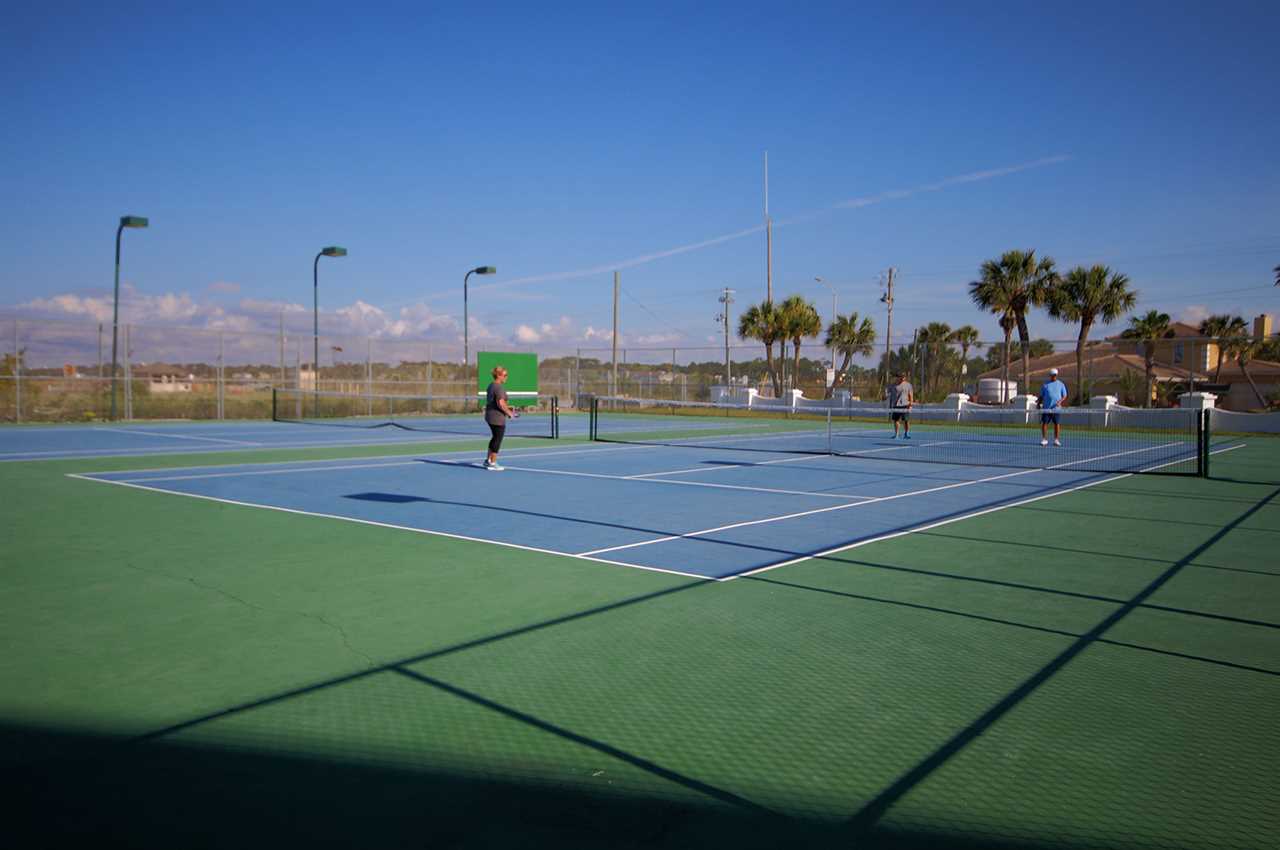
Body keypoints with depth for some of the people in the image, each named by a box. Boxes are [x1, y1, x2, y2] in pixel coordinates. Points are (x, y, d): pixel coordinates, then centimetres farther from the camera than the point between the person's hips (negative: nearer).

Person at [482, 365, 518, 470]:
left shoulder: (491, 386, 12)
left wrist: (507, 408, 18)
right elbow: (500, 403, -25)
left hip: (489, 416, 10)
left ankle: (488, 460, 28)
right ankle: (492, 463, 8)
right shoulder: (499, 388, -18)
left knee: (495, 438, 22)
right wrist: (509, 413, -13)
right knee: (498, 439, 1)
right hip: (498, 418, -10)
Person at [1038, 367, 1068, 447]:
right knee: (1044, 423, -3)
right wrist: (1039, 404, 3)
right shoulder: (1045, 384, 8)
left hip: (1056, 408, 0)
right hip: (1046, 408, 0)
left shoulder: (1061, 384, 8)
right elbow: (1041, 396, 12)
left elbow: (1064, 396, 6)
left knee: (1057, 424, 0)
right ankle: (1044, 440, 3)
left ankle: (1056, 440, 6)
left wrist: (1060, 401, -12)